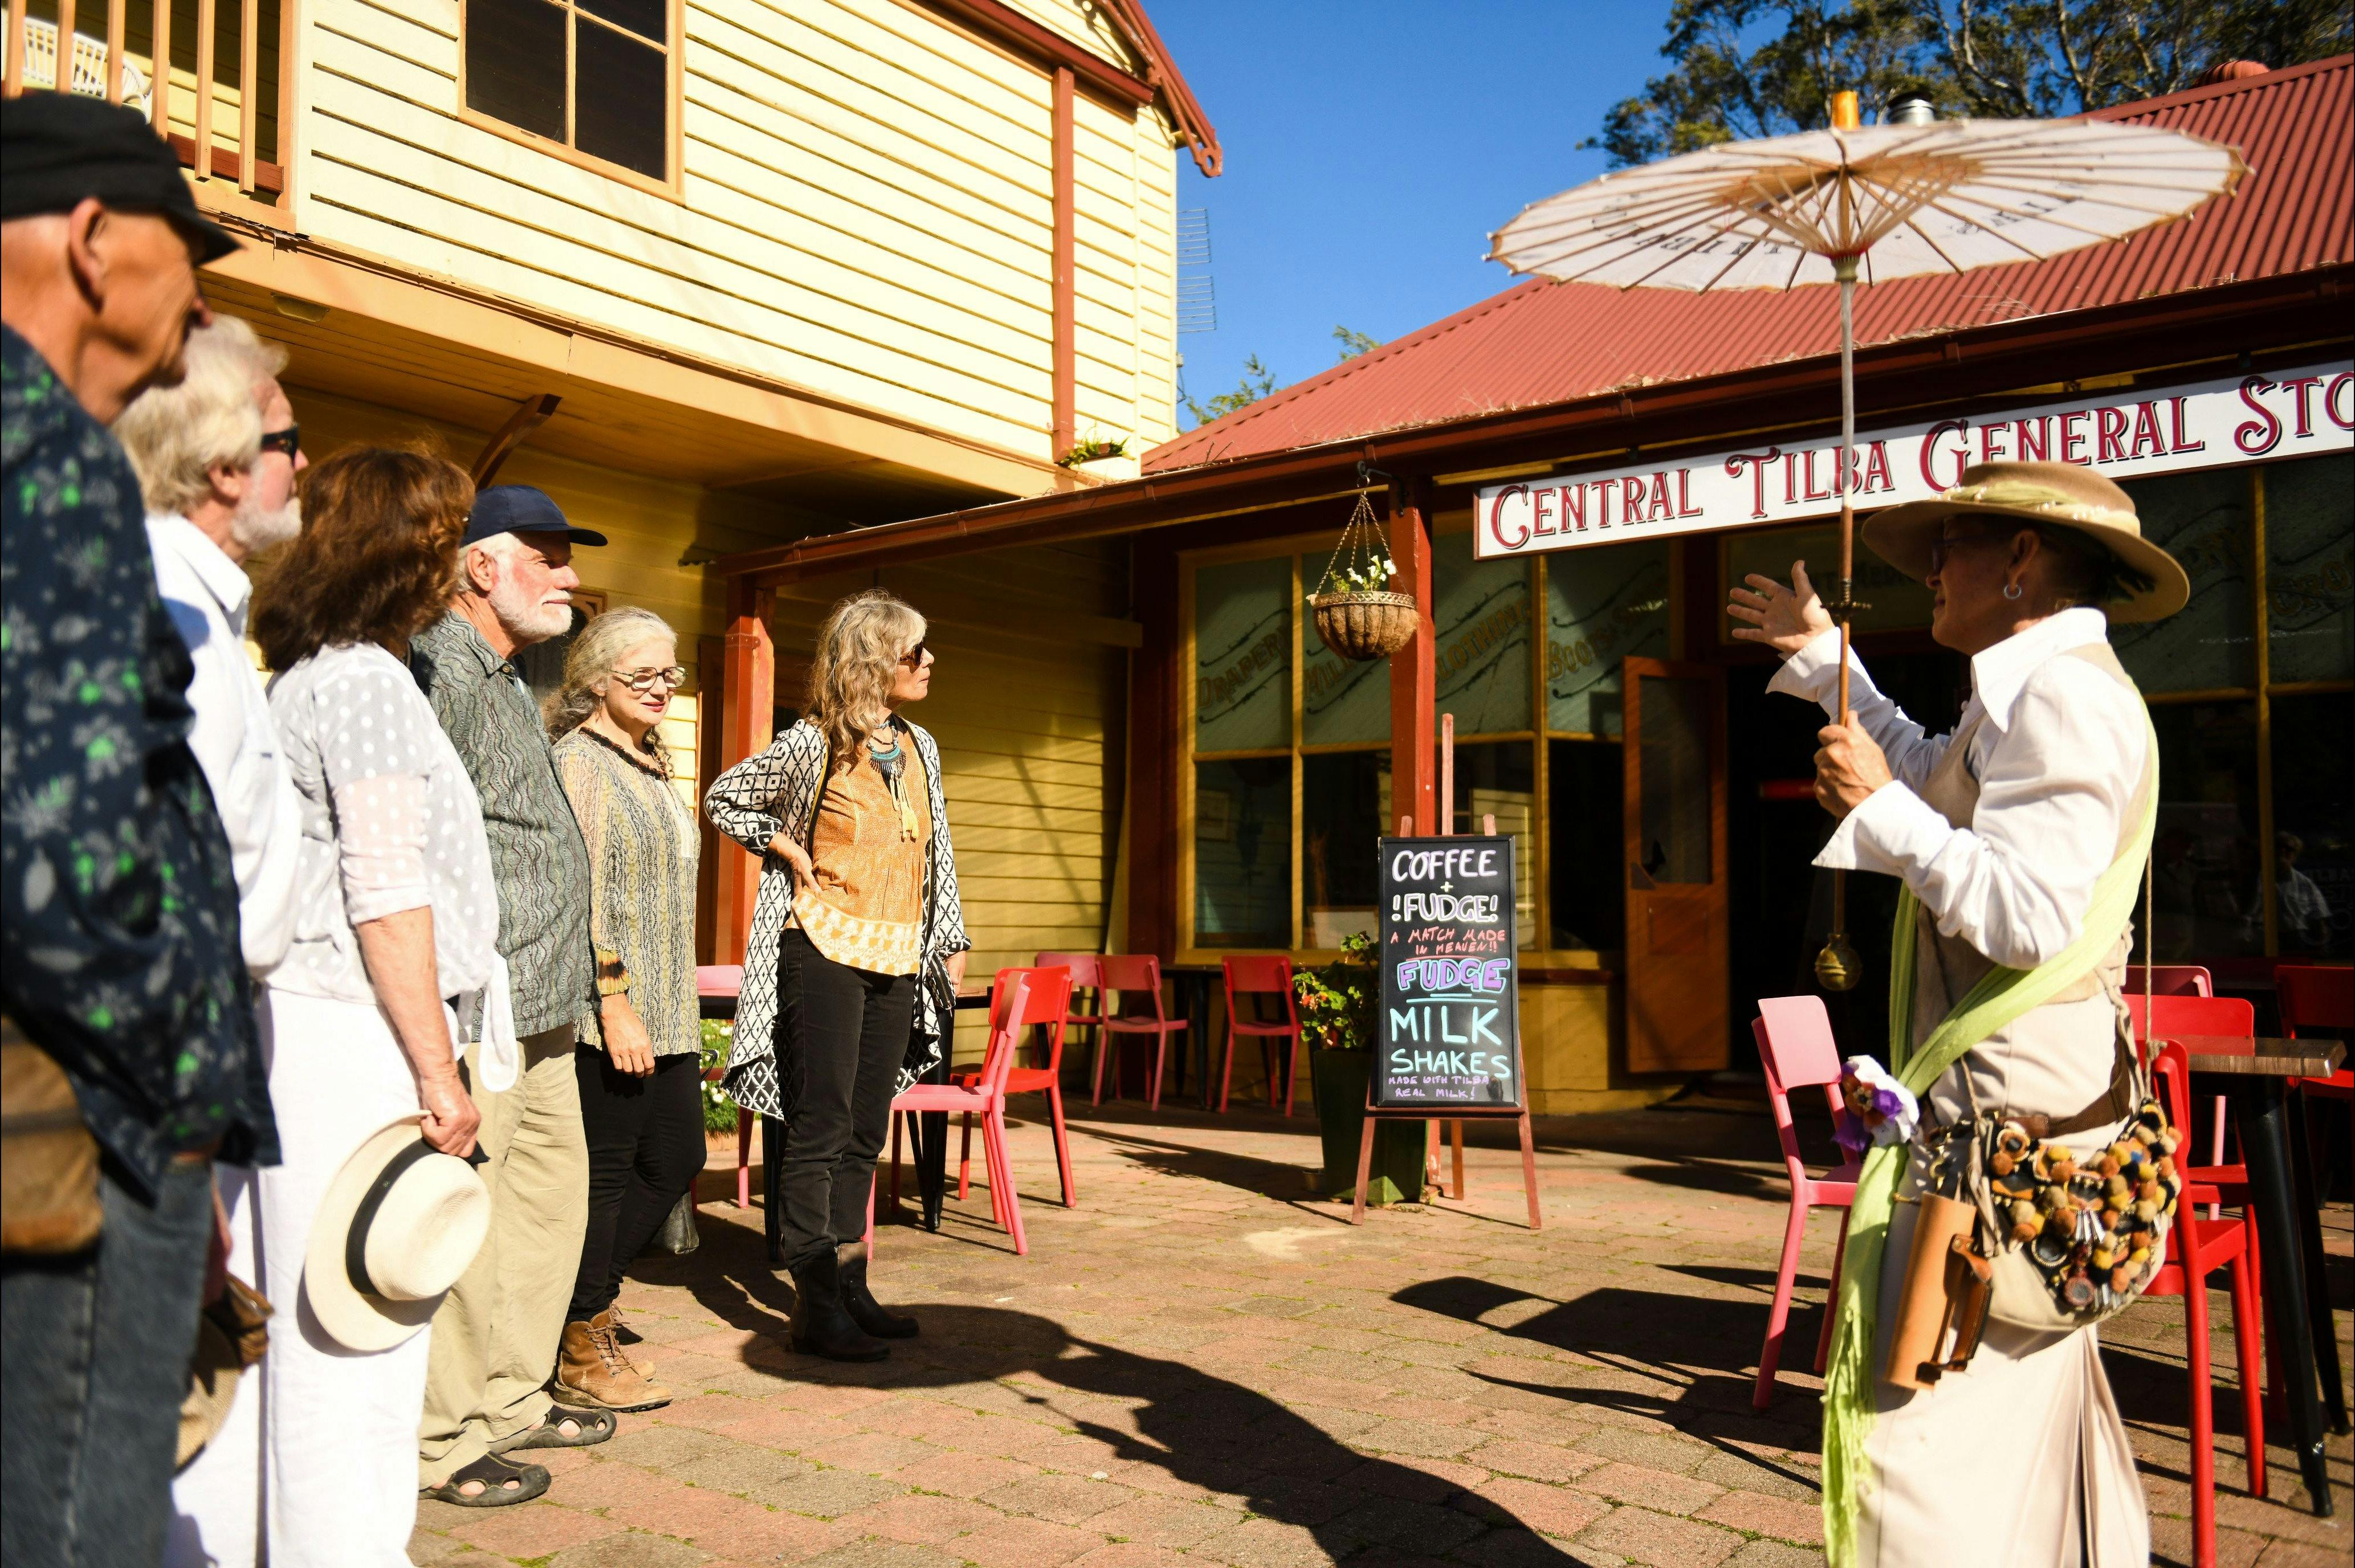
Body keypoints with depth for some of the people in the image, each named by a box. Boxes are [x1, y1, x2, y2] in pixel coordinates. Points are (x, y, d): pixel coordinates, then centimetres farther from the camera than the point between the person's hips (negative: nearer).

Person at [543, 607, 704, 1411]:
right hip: (608, 1014, -9)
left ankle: (586, 1297, 28)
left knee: (677, 1158, 12)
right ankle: (582, 1356, 14)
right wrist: (616, 1005, -21)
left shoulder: (650, 765, 17)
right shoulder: (579, 763, -11)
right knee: (604, 1175, 0)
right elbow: (582, 895, -17)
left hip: (665, 1012, 9)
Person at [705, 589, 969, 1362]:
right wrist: (789, 852, -6)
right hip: (826, 950, -6)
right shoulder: (812, 746, -7)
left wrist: (951, 941, 17)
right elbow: (723, 799, 4)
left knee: (865, 1134, 12)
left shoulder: (920, 747, 12)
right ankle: (816, 1307, 2)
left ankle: (850, 1286, 21)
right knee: (820, 1132, -4)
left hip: (897, 962, 6)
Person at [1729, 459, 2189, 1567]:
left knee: (1927, 1438, -9)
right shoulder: (2036, 696, 18)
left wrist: (1880, 809, -18)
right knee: (2036, 1417, 20)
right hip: (2017, 1117, 11)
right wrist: (1822, 658, 42)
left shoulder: (2066, 697, -16)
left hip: (2008, 1131, -11)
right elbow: (1935, 778, 38)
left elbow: (2029, 914, -26)